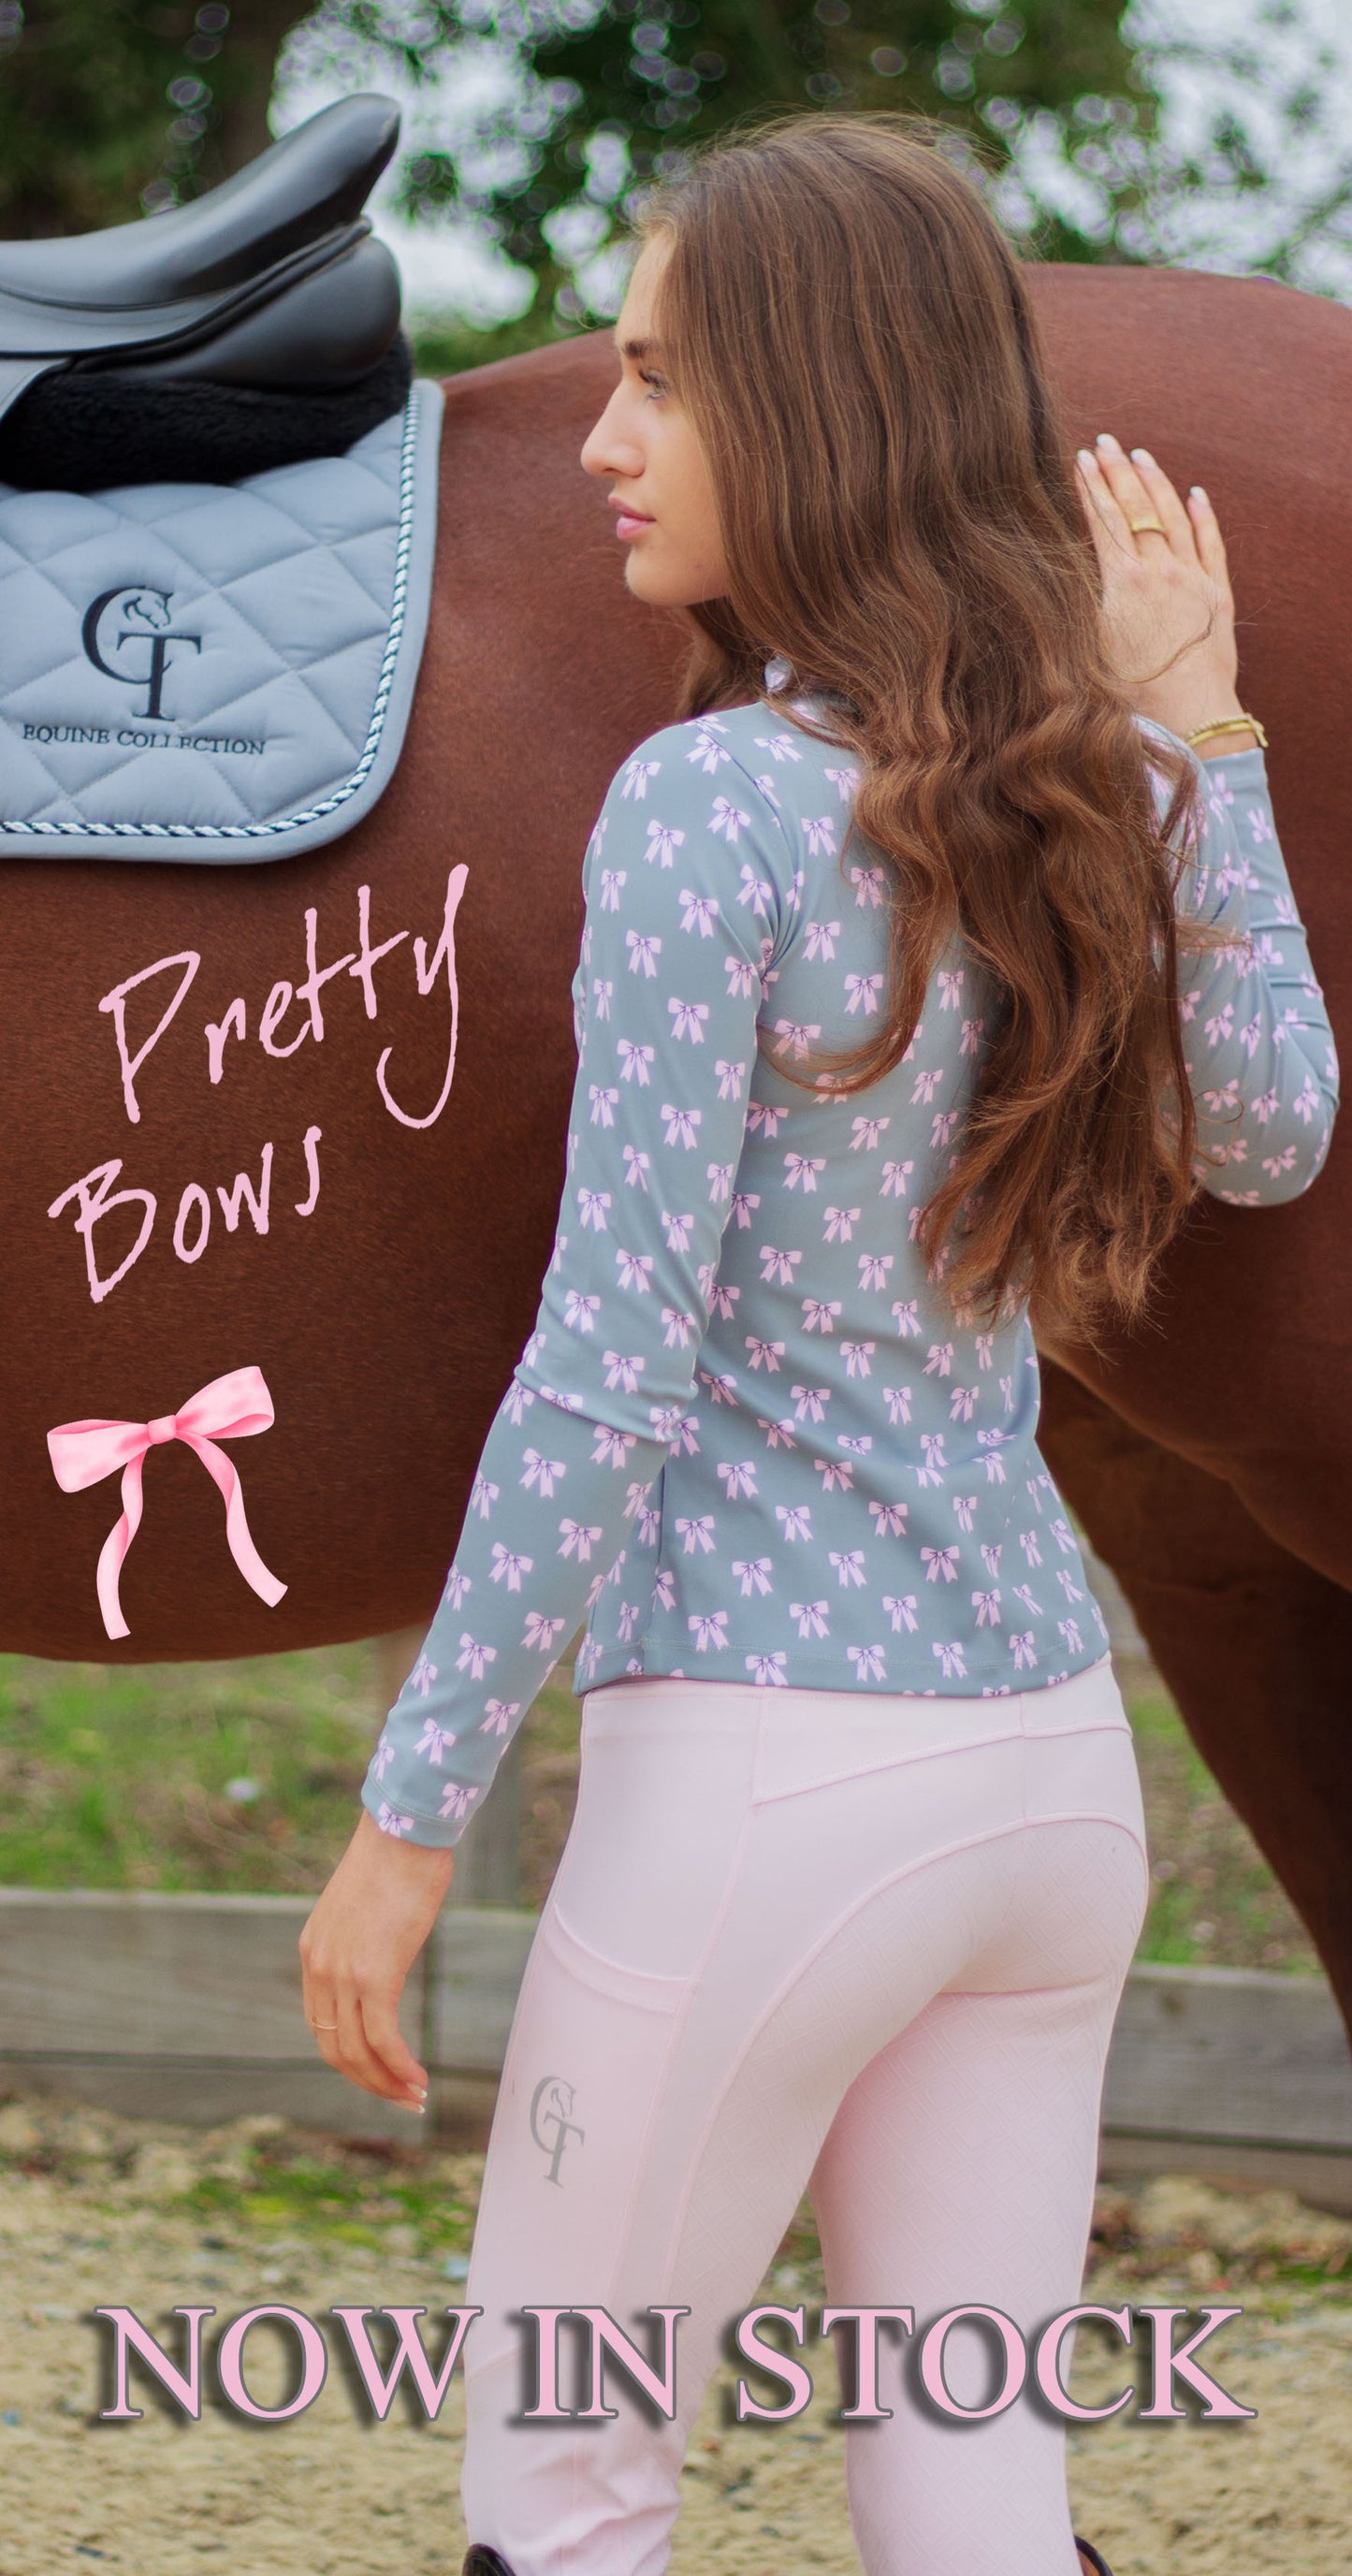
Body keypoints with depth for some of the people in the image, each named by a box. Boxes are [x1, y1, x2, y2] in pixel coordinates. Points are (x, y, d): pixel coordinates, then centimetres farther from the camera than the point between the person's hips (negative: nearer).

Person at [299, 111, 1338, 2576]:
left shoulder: (714, 804, -14)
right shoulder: (1096, 794, 5)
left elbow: (610, 1372, -16)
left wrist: (408, 1817, -10)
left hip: (769, 1786, -7)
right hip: (1054, 1753, 7)